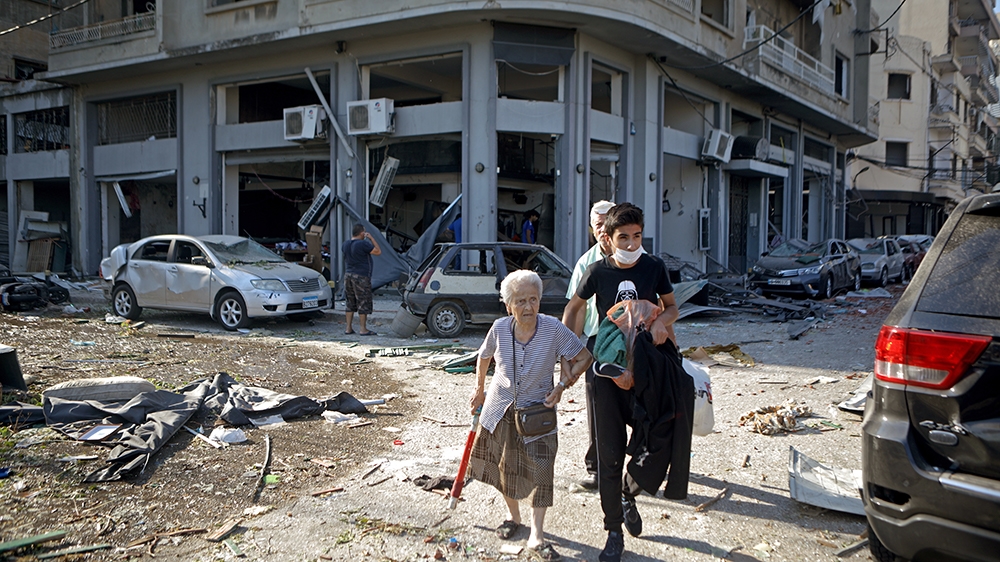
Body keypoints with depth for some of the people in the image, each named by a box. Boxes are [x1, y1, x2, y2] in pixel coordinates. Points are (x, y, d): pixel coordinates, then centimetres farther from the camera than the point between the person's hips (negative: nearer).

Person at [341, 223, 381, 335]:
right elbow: (378, 251, -10)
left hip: (348, 276, 7)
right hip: (361, 277, -7)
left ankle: (348, 328, 16)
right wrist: (371, 238, -1)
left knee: (350, 303, 14)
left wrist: (353, 238, 23)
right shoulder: (363, 244, -16)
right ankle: (363, 329, 1)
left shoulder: (345, 244, 6)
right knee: (363, 303, -1)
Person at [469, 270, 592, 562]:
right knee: (505, 465, 15)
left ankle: (536, 536, 3)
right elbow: (484, 357, 8)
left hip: (538, 410, -2)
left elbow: (584, 358, -10)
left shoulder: (553, 329, -20)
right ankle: (513, 515, 39)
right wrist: (479, 389, 14)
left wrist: (562, 385, -16)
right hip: (501, 408, 2)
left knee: (541, 469, -7)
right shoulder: (499, 329, -14)